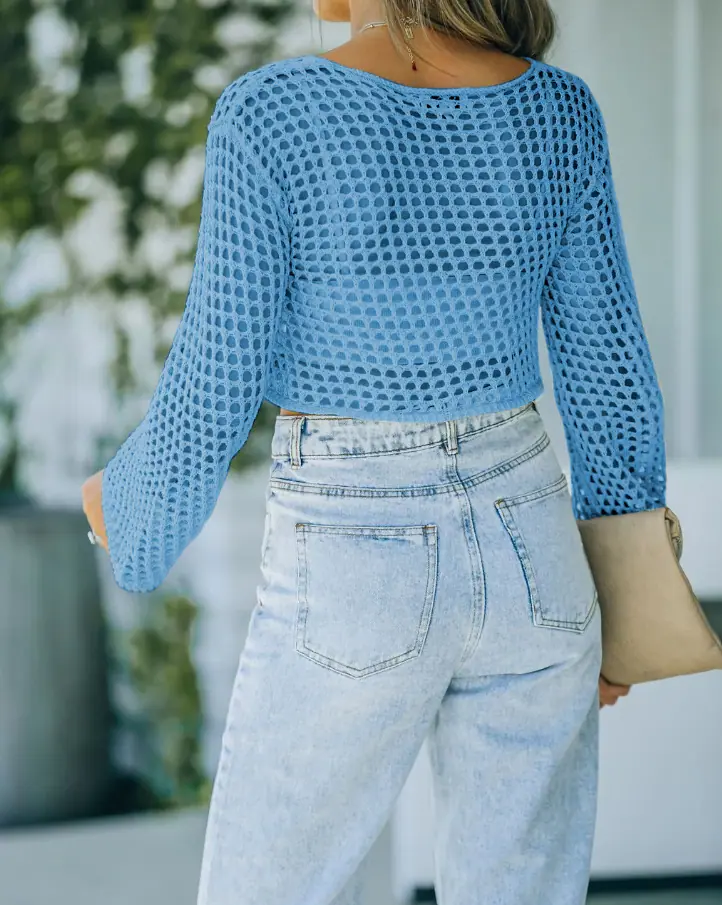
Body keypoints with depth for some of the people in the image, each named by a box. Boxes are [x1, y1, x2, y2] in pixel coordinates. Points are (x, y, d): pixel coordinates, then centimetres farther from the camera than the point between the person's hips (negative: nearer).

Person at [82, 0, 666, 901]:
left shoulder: (272, 114, -17)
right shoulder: (558, 108, -4)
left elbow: (217, 388, -14)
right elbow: (606, 364, 1)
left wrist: (129, 508, 8)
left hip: (357, 589, -4)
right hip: (524, 555, 4)